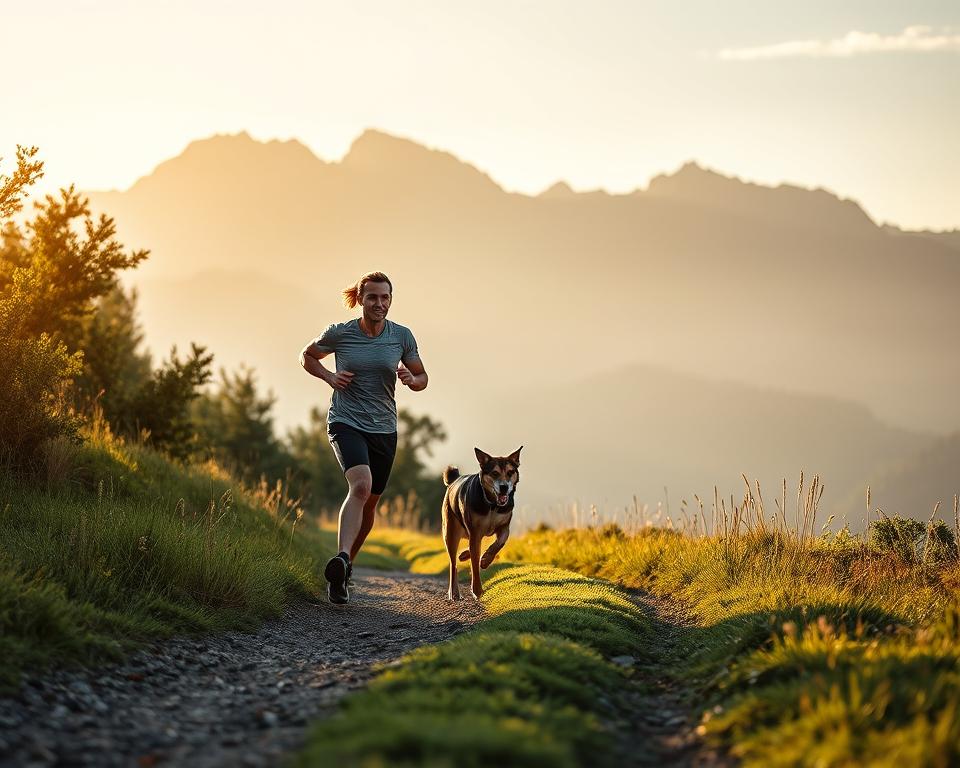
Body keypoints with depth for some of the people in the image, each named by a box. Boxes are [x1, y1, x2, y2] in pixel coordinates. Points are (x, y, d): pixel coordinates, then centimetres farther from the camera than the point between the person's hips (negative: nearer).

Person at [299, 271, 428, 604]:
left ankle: (347, 564, 34)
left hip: (384, 429, 4)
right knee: (361, 485, -30)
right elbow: (307, 357, 12)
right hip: (346, 423, -4)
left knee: (370, 503, 13)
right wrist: (329, 376, -7)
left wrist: (409, 379, -13)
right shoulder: (339, 333, -6)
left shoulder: (402, 336, -1)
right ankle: (341, 559, -42)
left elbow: (422, 378, 10)